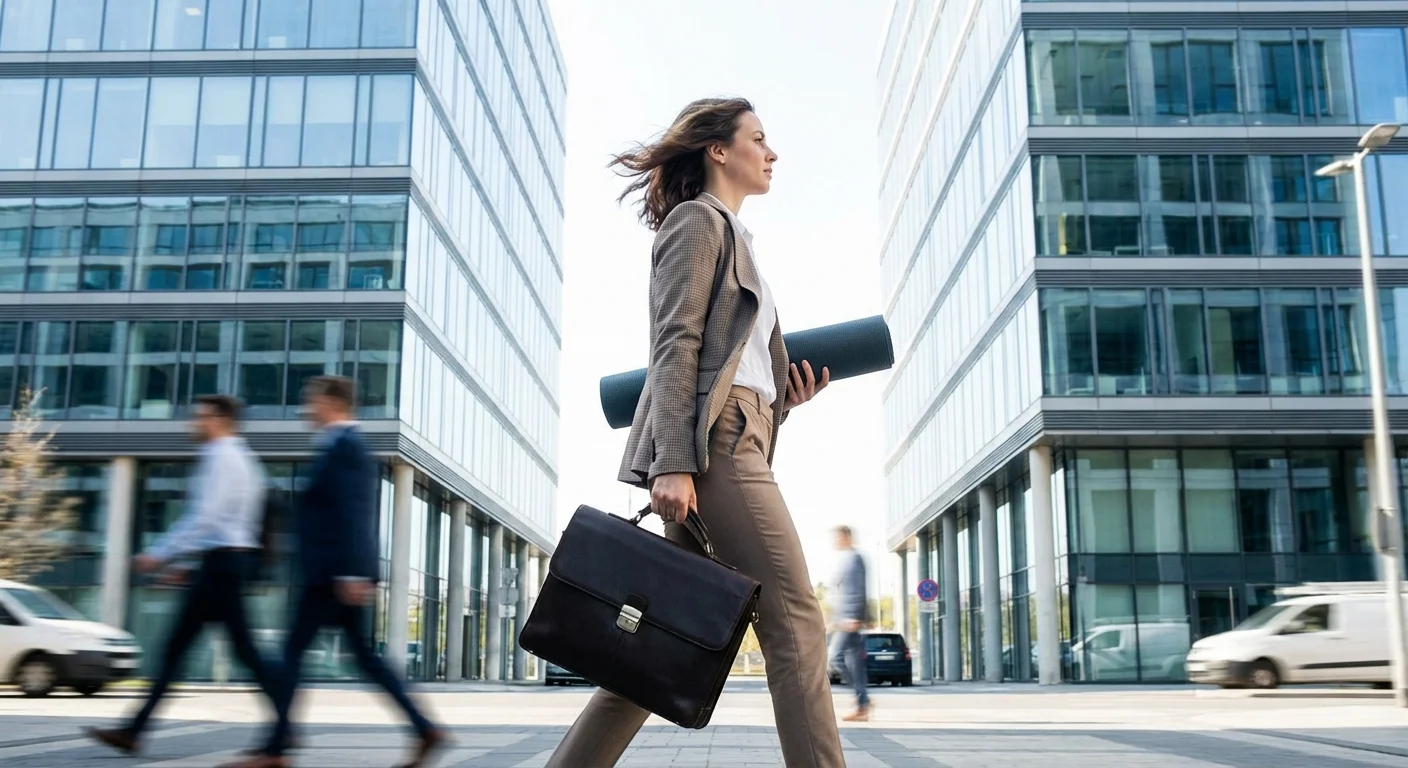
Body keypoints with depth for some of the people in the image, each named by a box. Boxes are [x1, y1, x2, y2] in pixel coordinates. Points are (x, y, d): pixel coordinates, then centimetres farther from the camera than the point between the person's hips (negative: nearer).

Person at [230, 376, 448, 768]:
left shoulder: (342, 446, -11)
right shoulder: (349, 445, 20)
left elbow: (350, 514, -20)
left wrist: (351, 572, -24)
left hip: (334, 572, -10)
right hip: (342, 571, 10)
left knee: (293, 652, -2)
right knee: (365, 656, 8)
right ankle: (425, 730, 4)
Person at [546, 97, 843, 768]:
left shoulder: (730, 235, 28)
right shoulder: (698, 220, 0)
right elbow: (677, 344, -12)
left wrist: (785, 391, 10)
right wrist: (673, 462, -20)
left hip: (737, 438, 9)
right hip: (713, 436, -9)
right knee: (794, 619, -10)